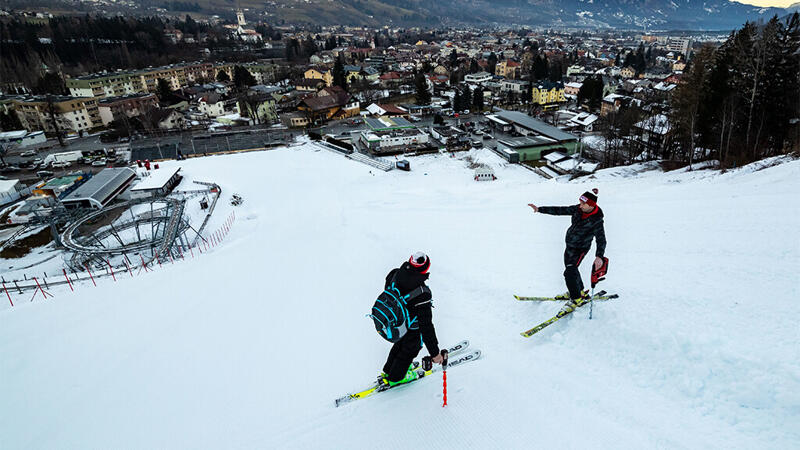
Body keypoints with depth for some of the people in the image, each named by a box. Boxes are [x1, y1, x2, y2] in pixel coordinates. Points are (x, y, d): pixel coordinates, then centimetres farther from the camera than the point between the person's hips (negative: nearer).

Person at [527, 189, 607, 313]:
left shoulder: (597, 220, -24)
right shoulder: (578, 209, -9)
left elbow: (601, 239, -27)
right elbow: (560, 211, -5)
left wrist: (599, 256, -41)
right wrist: (539, 209, -11)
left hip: (581, 248, -7)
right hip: (569, 244, 7)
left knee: (569, 272, -15)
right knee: (570, 268, 21)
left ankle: (576, 299, 4)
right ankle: (579, 291, 43)